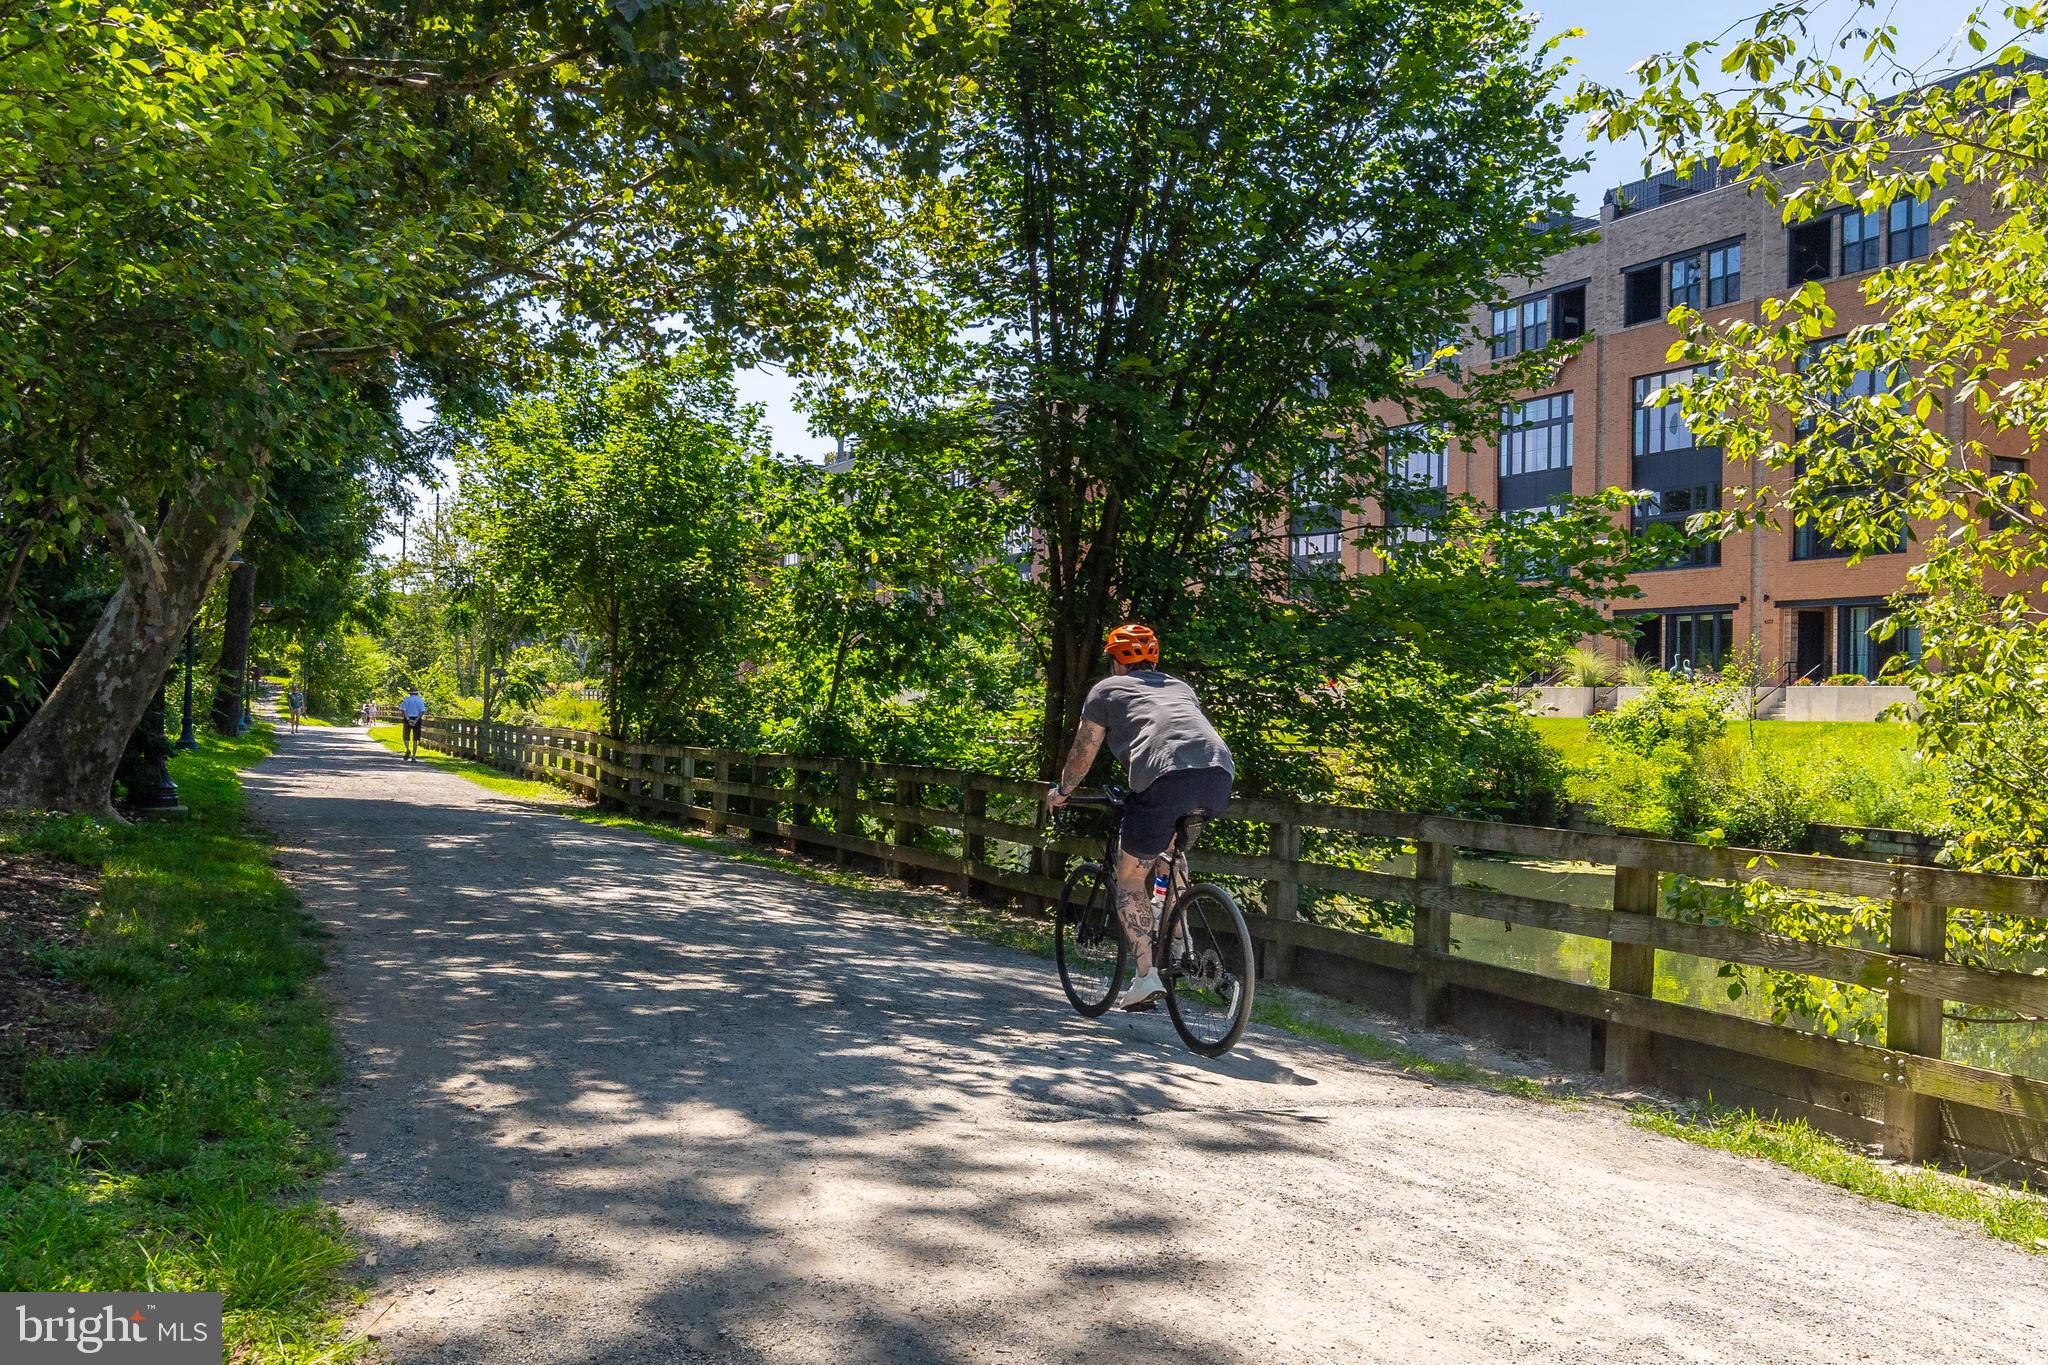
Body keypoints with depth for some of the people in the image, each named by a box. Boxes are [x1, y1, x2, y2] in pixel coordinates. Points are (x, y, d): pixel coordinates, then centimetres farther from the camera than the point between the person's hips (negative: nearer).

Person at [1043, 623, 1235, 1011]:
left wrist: (1060, 792, 45)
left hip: (1164, 777, -5)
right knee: (1169, 844, 34)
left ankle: (1145, 975, 2)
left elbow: (1083, 753, 28)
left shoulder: (1106, 689, 22)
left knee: (1130, 880, 11)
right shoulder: (1180, 686, 35)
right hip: (1220, 775, 5)